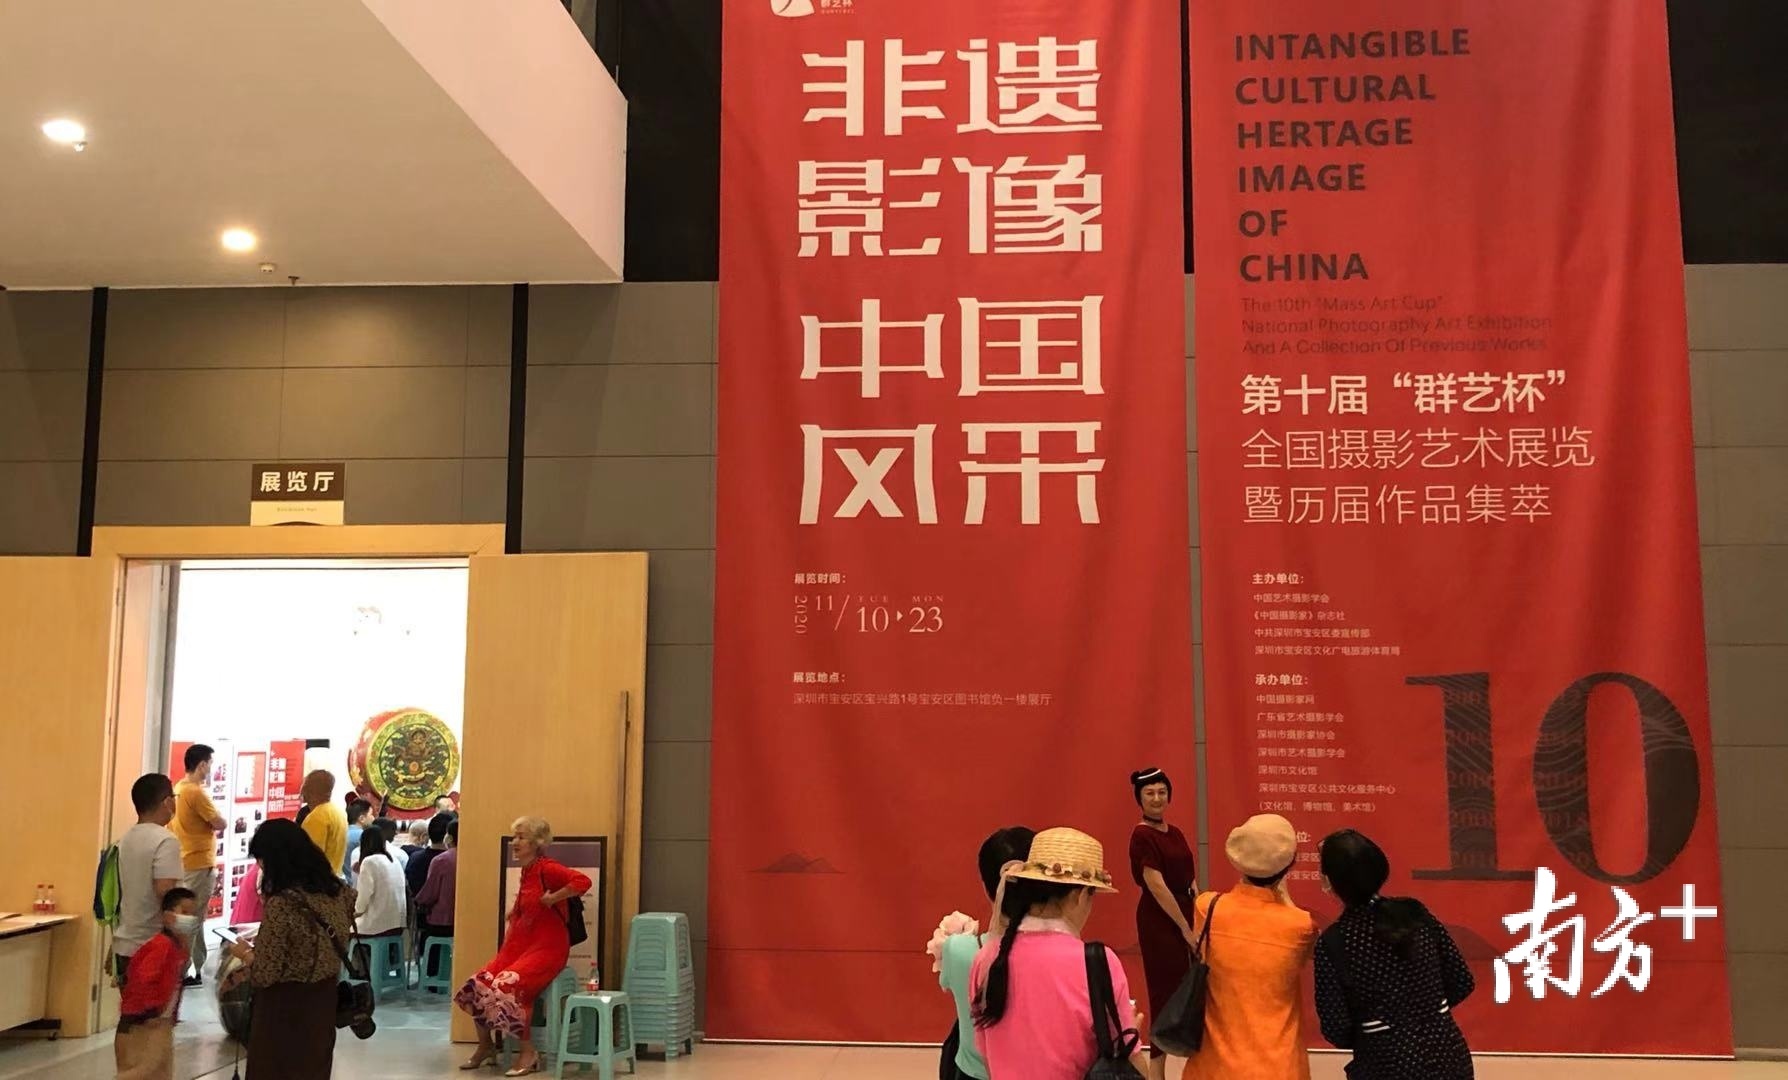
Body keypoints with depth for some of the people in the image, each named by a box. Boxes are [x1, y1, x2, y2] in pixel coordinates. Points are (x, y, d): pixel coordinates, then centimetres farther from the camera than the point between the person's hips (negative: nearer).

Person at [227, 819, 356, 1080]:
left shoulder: (281, 904, -25)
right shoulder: (338, 890, -4)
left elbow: (264, 976, -21)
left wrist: (245, 953, -1)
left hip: (285, 1011, -6)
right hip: (323, 1002, 6)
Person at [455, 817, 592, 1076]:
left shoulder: (547, 868, -15)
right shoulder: (526, 872, 13)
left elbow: (582, 881, -32)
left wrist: (550, 899, -24)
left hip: (546, 948, -9)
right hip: (520, 946, 9)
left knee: (507, 986, -26)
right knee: (477, 985, -3)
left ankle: (528, 1053, -10)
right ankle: (486, 1045, 18)